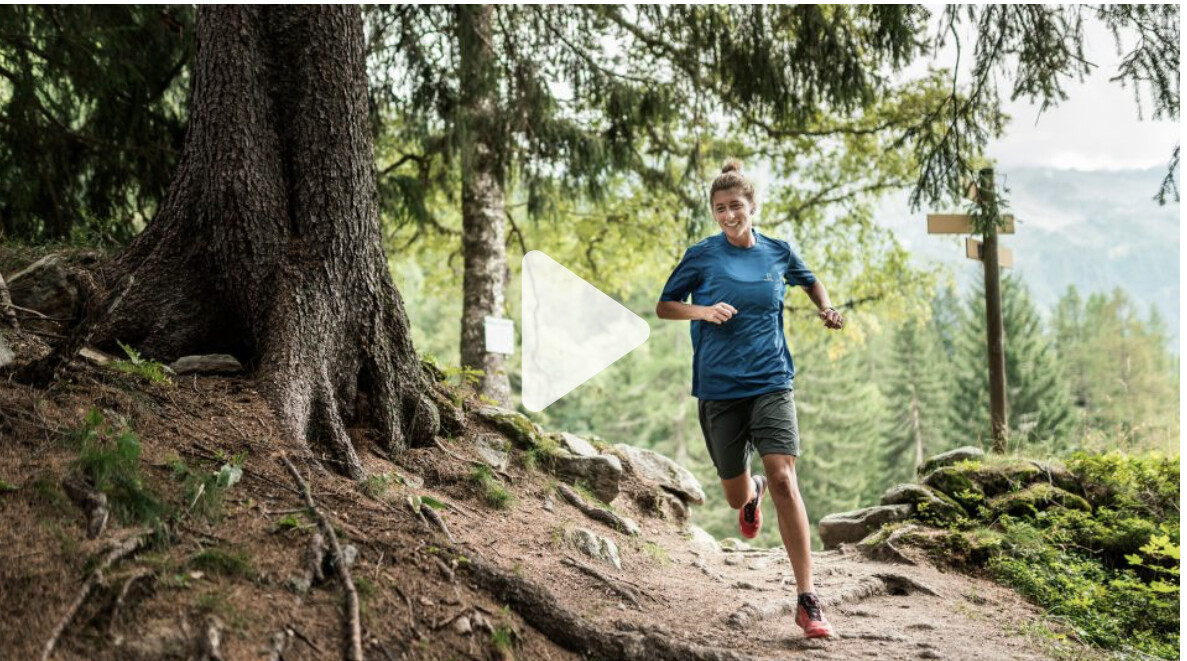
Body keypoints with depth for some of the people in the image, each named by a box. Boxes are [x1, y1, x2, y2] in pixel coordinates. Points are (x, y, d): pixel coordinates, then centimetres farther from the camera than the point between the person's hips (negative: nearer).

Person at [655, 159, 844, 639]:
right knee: (736, 496, 9)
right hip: (719, 388, 0)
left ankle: (807, 600, -14)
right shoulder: (702, 256, -2)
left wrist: (826, 308, 6)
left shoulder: (778, 252, 5)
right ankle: (753, 494, 51)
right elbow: (664, 306, 6)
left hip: (771, 383, 0)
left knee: (783, 478, -18)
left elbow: (809, 280, 26)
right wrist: (704, 311, -13)